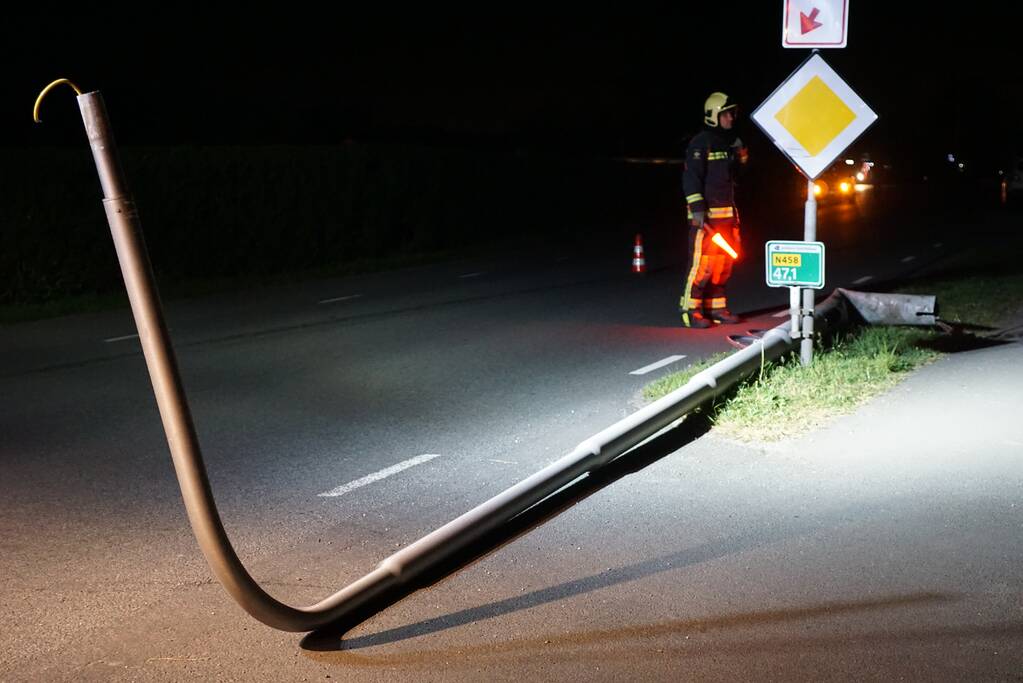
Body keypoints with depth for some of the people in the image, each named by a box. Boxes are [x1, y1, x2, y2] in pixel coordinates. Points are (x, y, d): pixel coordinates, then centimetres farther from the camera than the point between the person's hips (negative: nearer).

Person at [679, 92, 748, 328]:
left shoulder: (729, 141, 18)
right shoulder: (700, 143, -10)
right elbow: (691, 178, -16)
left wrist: (741, 155, 11)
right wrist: (697, 210, -22)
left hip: (727, 214, 9)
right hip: (706, 215, -9)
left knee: (723, 263, 10)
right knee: (702, 263, -11)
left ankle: (716, 307, 18)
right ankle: (690, 310, -5)